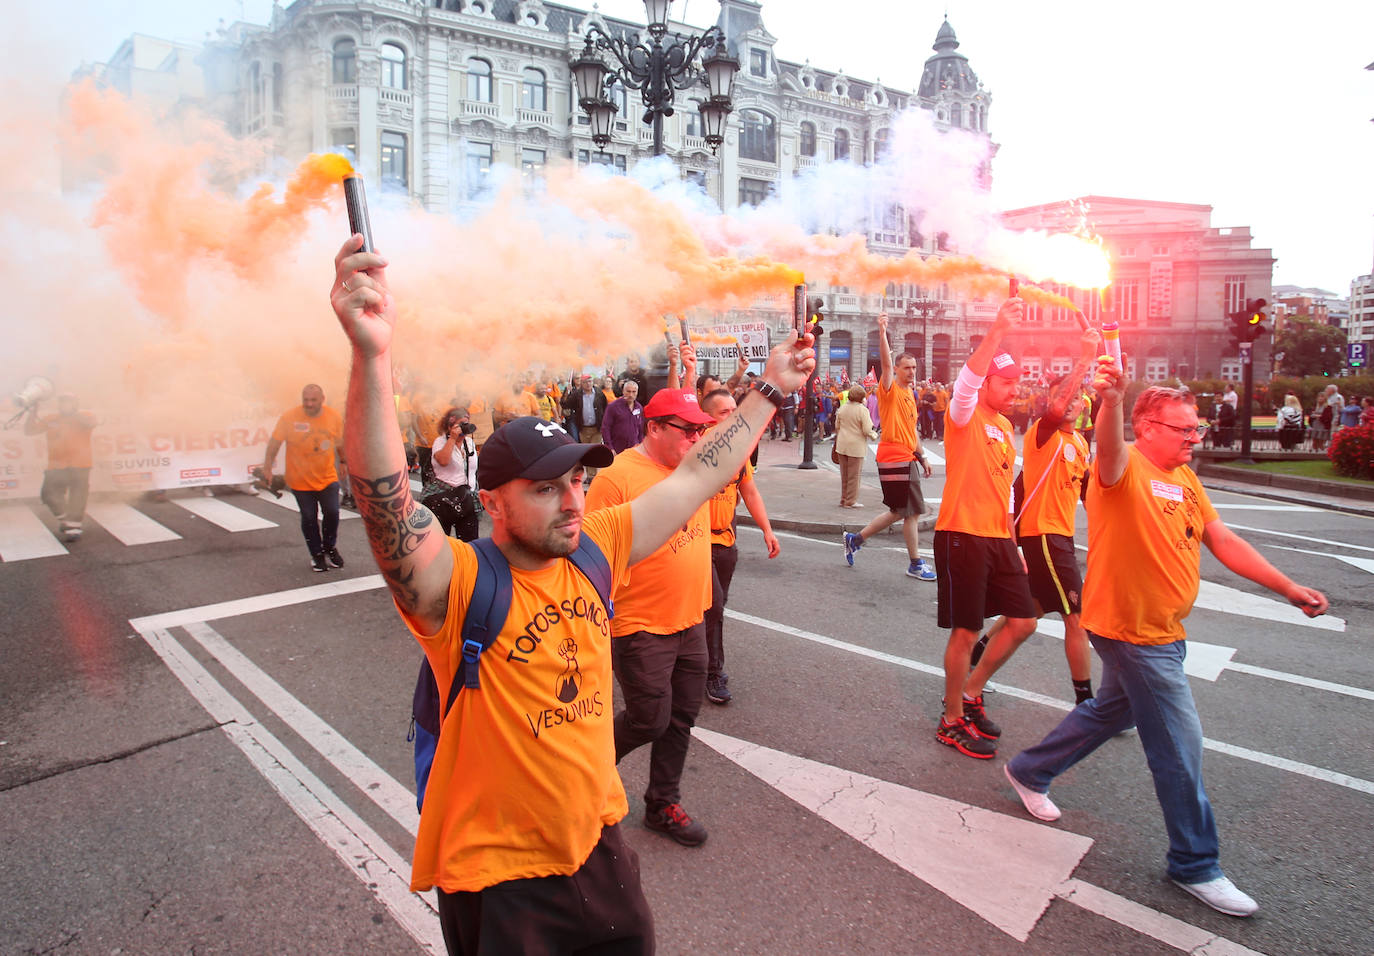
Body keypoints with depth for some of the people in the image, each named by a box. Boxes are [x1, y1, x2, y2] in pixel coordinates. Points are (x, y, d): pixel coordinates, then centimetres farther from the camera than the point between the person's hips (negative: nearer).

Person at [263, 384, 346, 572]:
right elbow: (274, 442, -7)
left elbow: (340, 443, 10)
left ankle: (330, 548, 26)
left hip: (327, 477, 2)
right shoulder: (289, 417, -13)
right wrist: (267, 467, -7)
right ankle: (317, 554, 23)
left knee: (332, 513, 0)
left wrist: (344, 461, 19)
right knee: (309, 518, 5)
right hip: (300, 480, -2)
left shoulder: (334, 417, -5)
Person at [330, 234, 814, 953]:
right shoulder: (459, 584, -22)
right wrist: (371, 355, -53)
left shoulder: (595, 548, -5)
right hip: (499, 878, -5)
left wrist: (769, 390, 8)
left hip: (598, 846, 6)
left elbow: (695, 478, 3)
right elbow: (385, 502, -40)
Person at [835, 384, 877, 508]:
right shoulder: (862, 410, -14)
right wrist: (874, 436, 5)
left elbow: (837, 426, 11)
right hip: (856, 446, -5)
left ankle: (843, 499, 21)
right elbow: (867, 430, -15)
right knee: (854, 475, 4)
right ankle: (851, 501, 9)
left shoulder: (842, 408, 2)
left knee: (844, 474, 14)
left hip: (842, 445, 5)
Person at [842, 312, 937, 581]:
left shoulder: (910, 394, 16)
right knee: (912, 512, -3)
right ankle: (915, 564, 10)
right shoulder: (890, 389, -8)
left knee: (899, 513, 15)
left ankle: (855, 539, 25)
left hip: (907, 459, 9)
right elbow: (885, 363, -26)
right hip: (894, 459, -9)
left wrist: (922, 457, 20)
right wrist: (882, 333, -37)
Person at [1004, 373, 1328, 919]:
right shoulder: (1125, 468, -18)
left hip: (1162, 631, 9)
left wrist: (1290, 590, 2)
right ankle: (1195, 864, 19)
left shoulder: (1185, 478, 7)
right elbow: (1110, 449, -43)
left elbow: (1223, 541, 8)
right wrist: (1111, 402, -64)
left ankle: (1029, 772, 43)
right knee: (1180, 743, 0)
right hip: (1131, 630, -9)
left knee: (1111, 712, 24)